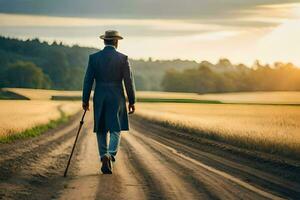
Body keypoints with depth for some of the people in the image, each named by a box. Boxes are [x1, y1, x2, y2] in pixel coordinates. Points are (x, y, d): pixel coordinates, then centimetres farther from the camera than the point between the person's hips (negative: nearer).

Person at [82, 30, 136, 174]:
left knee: (101, 130, 14)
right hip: (117, 98, -2)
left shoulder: (93, 57, 0)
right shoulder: (123, 58, -5)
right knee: (115, 130, 3)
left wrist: (85, 100, 6)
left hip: (100, 98, 2)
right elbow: (129, 81, -4)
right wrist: (132, 101, 4)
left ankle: (104, 157, 9)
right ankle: (110, 156, -18)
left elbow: (88, 80, 0)